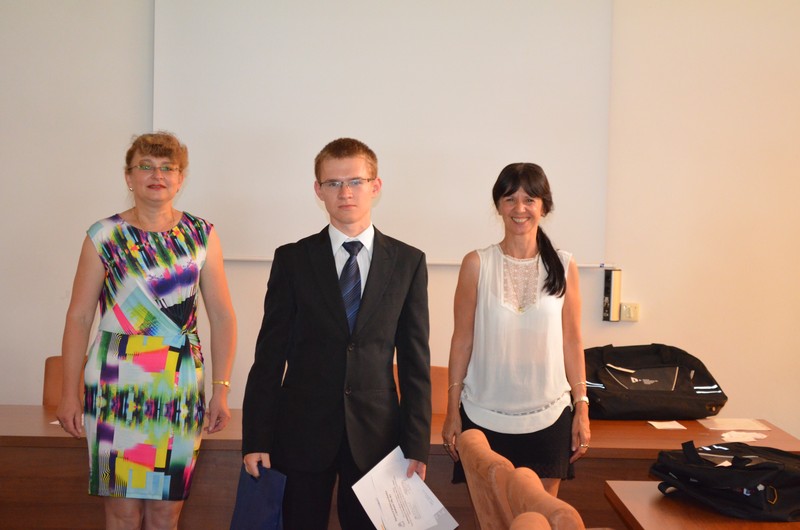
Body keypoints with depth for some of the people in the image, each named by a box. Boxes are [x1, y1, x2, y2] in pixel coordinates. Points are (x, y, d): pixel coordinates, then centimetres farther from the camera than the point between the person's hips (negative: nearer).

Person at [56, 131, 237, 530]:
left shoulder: (201, 236, 6)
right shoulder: (104, 236, 1)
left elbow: (222, 317, 5)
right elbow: (78, 317, 1)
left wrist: (221, 390, 0)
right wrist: (70, 393, -2)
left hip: (181, 389, 2)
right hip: (117, 387, -2)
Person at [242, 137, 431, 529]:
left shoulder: (408, 262, 2)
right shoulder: (292, 260, 1)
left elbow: (415, 360, 2)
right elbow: (270, 353, 0)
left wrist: (417, 444, -1)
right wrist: (256, 438, -3)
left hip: (376, 431, 1)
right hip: (303, 429, 0)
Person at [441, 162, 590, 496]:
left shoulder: (563, 267, 1)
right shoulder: (477, 264, -3)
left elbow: (571, 340, 4)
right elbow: (462, 340, 0)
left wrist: (582, 409, 2)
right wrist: (452, 411, 0)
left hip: (548, 418, 1)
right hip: (485, 418, -1)